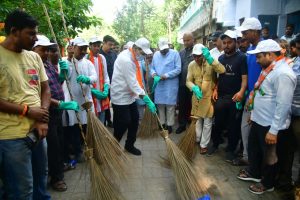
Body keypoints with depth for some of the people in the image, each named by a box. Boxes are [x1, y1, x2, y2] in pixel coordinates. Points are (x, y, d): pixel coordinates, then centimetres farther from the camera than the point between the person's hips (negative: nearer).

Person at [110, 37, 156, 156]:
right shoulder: (126, 60, -25)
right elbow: (132, 83, -28)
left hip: (129, 95, 9)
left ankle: (129, 145, 28)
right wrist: (147, 99, -27)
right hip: (120, 97, -9)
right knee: (123, 124, -1)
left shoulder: (131, 57, 5)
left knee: (134, 120, 12)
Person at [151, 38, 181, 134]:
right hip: (159, 84, 5)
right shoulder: (155, 55, 11)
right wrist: (153, 73, -7)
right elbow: (152, 67, 16)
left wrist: (166, 75, -19)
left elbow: (178, 69, -11)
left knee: (170, 105, 2)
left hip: (171, 85, -4)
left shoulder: (175, 53, -5)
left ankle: (169, 125, 15)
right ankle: (162, 123, 25)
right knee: (160, 105, 10)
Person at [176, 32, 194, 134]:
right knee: (182, 105, 11)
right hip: (182, 83, 5)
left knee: (192, 105, 8)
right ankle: (182, 124, 23)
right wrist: (178, 80, 3)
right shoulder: (181, 53, 11)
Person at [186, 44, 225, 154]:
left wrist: (209, 58, -36)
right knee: (197, 120, 19)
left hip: (209, 96, -3)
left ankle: (204, 144, 21)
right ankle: (197, 139, 39)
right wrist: (194, 88, -26)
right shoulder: (191, 65, -4)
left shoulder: (211, 63, -14)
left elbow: (222, 70, -31)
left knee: (207, 123, 6)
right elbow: (188, 81, -5)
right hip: (197, 96, 3)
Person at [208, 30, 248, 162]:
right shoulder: (220, 58, 11)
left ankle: (231, 149, 24)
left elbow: (245, 77, -12)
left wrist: (241, 92, -27)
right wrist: (215, 89, 0)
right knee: (218, 122, 13)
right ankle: (215, 144, 32)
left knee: (233, 125, 8)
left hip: (234, 97, -4)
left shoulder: (241, 57, -5)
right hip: (220, 96, 4)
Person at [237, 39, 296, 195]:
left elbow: (283, 105, -26)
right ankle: (254, 173, 47)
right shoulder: (269, 69, 6)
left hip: (271, 125, -9)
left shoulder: (283, 73, -24)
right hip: (259, 121, 9)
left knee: (269, 156, 13)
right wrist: (254, 113, 20)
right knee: (253, 148, 24)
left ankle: (267, 183, 36)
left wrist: (273, 131, -24)